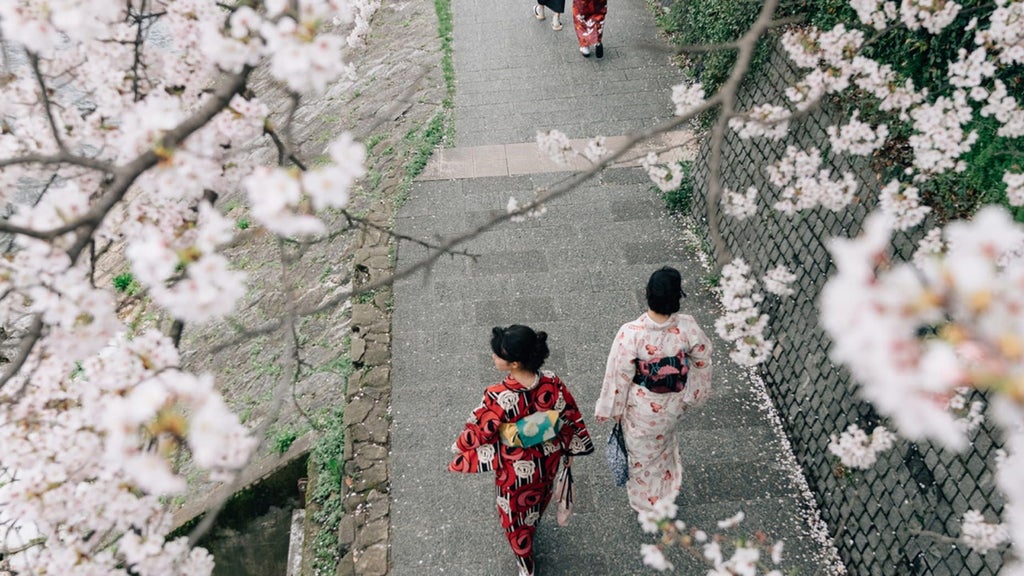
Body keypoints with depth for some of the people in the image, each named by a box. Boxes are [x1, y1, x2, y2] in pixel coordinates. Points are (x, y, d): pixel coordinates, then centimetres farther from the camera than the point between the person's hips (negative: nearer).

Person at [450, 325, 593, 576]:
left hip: (516, 470, -4)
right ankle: (531, 525, 67)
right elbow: (571, 418, -7)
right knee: (537, 500, 36)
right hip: (547, 462, 4)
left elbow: (478, 431, -19)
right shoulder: (553, 384, -23)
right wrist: (570, 450, 11)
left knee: (515, 515, 26)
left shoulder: (498, 397, -36)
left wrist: (459, 448, 2)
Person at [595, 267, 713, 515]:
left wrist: (612, 409, -4)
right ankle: (666, 492, 59)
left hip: (641, 406, -3)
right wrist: (691, 395, 13)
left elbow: (619, 375, -21)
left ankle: (647, 500, 50)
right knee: (665, 441, 34)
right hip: (673, 404, 3)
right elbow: (702, 359, -6)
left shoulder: (631, 332, -34)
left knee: (642, 450, 25)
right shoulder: (687, 327, -25)